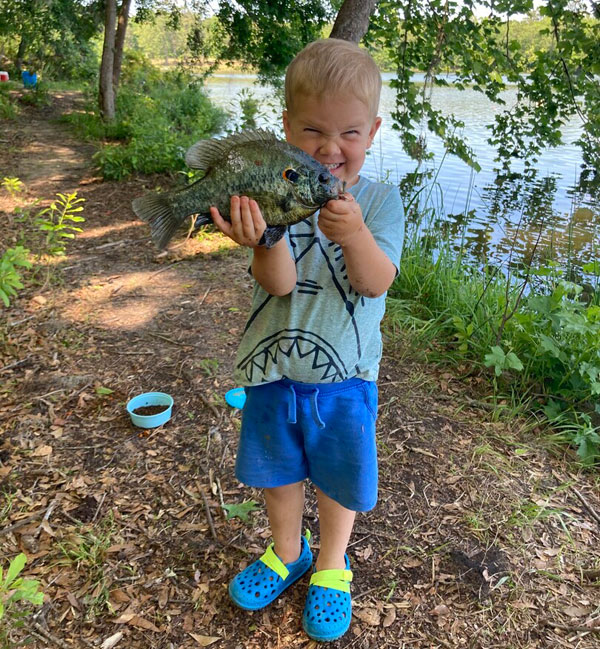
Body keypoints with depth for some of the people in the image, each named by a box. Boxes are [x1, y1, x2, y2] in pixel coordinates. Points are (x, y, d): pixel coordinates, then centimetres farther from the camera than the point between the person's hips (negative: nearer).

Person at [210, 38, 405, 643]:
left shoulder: (380, 199, -9)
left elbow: (375, 282, -21)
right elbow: (278, 282, -21)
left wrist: (354, 235, -41)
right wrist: (266, 234, -42)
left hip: (344, 375, -1)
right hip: (273, 369, 2)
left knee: (339, 477, 16)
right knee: (278, 468, 21)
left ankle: (331, 564, 45)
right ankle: (286, 551, 49)